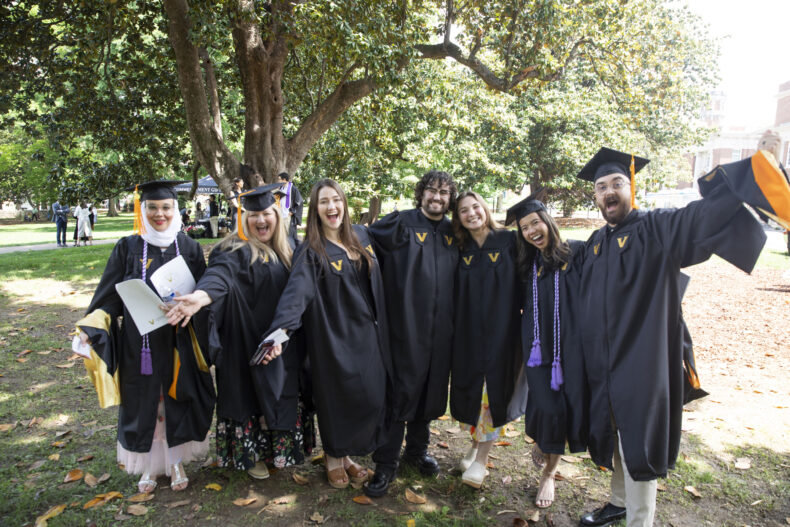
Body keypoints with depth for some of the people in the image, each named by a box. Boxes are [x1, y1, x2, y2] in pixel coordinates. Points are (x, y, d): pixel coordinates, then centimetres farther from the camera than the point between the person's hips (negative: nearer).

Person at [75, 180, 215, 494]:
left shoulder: (189, 249, 0)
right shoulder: (128, 248, -1)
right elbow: (110, 298, -1)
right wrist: (91, 326, -13)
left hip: (179, 346, 0)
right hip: (139, 346, 0)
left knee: (177, 402, 10)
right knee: (144, 403, 10)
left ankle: (175, 461, 30)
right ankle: (150, 465, 30)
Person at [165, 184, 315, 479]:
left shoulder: (284, 250, 7)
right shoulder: (237, 251, -15)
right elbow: (219, 276, -35)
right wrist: (200, 296, -55)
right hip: (249, 341, -7)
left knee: (278, 395, 17)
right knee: (251, 394, 4)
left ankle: (278, 448, 35)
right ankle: (251, 454, 24)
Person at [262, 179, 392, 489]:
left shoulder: (361, 236, 5)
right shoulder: (311, 251, -12)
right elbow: (296, 291, -27)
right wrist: (281, 328, -41)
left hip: (366, 334, 6)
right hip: (333, 338, -5)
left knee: (371, 397, 8)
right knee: (336, 399, 4)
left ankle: (346, 454, 30)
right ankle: (334, 458, 30)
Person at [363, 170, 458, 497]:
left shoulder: (452, 233, 11)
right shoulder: (400, 224, -5)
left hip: (440, 329, 5)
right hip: (406, 326, -5)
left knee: (430, 388, 16)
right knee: (400, 391, 1)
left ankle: (417, 449, 37)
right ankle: (386, 463, 16)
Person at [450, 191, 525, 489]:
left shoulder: (509, 241, -3)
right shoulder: (461, 250, 6)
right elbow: (455, 296, 10)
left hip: (500, 329, -3)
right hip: (468, 331, 3)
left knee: (493, 390, -1)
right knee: (470, 389, 9)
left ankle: (481, 458, 11)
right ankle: (476, 444, 31)